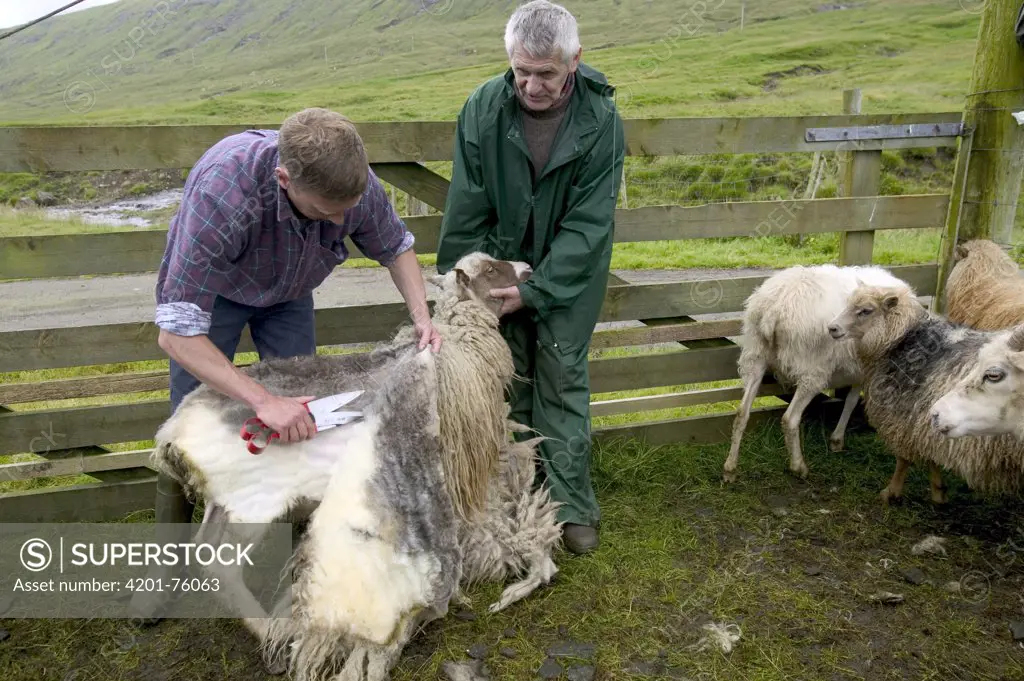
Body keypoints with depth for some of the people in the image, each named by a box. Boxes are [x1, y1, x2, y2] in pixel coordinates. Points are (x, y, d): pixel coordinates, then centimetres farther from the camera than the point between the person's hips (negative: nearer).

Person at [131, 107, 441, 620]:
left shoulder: (354, 183, -32)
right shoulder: (222, 191, -45)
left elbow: (397, 248, -8)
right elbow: (176, 333, -43)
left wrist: (421, 317, -24)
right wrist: (263, 400, -50)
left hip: (287, 292, 4)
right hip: (208, 287, -3)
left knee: (303, 418, 0)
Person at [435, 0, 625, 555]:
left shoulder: (601, 122, -19)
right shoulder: (484, 108, -15)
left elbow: (586, 224, -19)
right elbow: (466, 210, -10)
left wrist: (533, 291, -23)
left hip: (569, 271, -2)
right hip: (501, 261, 2)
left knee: (563, 378, 0)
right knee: (507, 378, 8)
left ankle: (572, 504, 12)